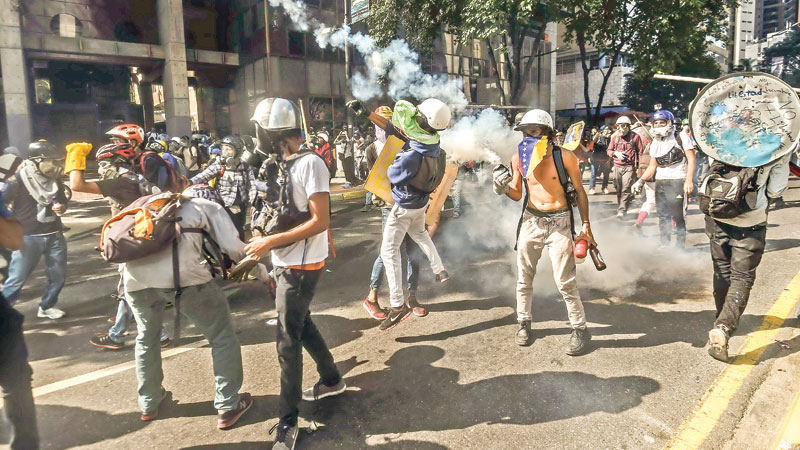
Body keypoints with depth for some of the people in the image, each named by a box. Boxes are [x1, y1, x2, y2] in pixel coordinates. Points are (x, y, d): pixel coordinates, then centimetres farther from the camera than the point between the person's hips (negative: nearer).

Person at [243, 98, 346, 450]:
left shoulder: (309, 164, -19)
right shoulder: (283, 163, 7)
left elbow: (320, 221, -22)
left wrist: (271, 242, -22)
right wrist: (265, 238, 3)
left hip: (300, 266, -9)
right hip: (286, 263, 9)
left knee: (288, 341, -1)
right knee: (301, 325, 22)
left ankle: (288, 420, 15)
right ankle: (332, 380, 42)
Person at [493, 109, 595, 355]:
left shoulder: (564, 157, -9)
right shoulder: (518, 158, -1)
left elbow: (580, 192, 0)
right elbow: (518, 195, 7)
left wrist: (586, 225, -2)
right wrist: (504, 189, -15)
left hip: (559, 222, -3)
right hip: (531, 221, 3)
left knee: (565, 281, -4)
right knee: (524, 277, 10)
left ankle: (580, 329, 13)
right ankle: (524, 322, 29)